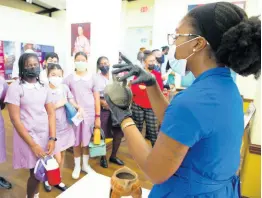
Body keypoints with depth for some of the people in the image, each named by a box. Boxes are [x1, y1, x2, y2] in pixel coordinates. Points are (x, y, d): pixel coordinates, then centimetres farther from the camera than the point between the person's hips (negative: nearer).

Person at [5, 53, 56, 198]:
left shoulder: (44, 87, 6)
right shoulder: (15, 87, -8)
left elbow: (51, 113, 5)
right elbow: (15, 119, -11)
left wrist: (52, 138, -5)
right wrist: (32, 144, -13)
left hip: (45, 135, 4)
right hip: (27, 136, -4)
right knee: (35, 172, 3)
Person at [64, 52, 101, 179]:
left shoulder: (92, 78, 1)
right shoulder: (69, 79, 0)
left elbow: (97, 99, 1)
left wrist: (97, 117, -1)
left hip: (89, 114, 0)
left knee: (87, 141, 11)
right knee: (76, 141, 11)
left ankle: (85, 165, 31)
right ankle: (77, 166, 30)